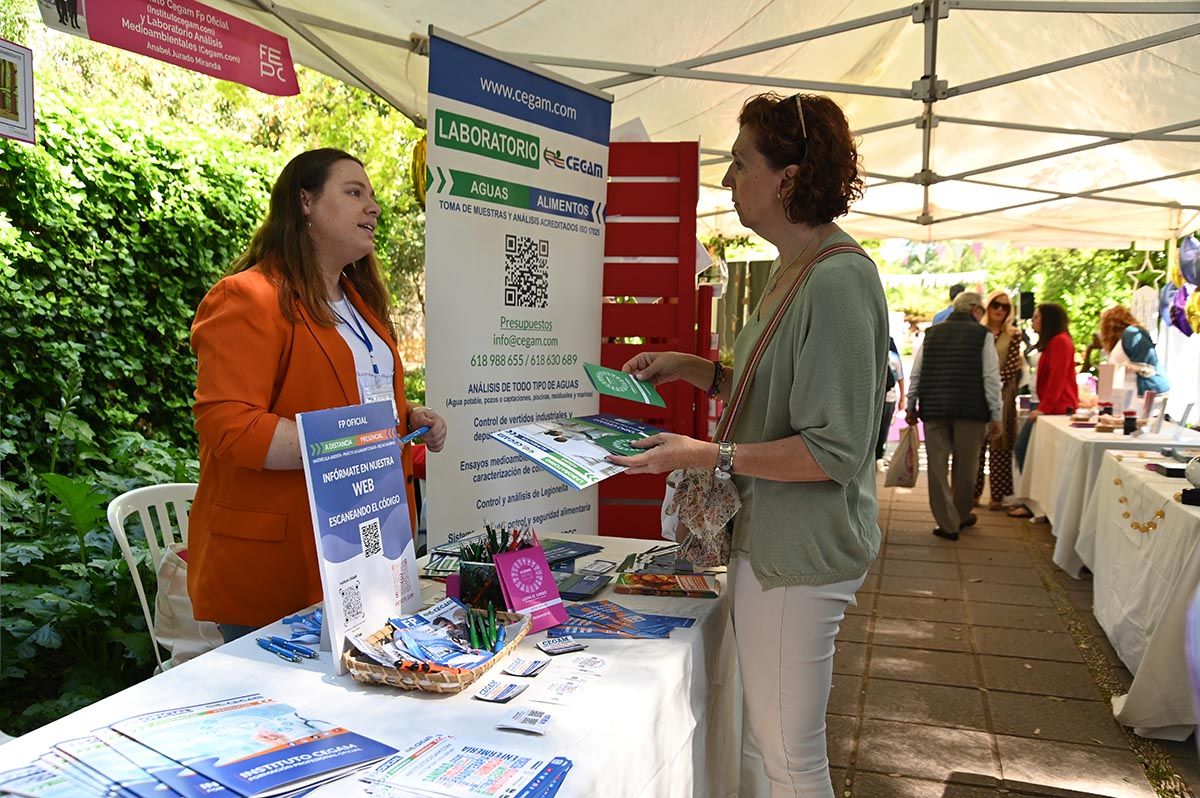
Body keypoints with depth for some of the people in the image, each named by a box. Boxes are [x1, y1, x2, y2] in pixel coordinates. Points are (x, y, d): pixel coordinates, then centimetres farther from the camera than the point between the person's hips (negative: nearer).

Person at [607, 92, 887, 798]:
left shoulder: (837, 279, -20)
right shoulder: (796, 270, 12)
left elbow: (832, 451, -22)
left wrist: (709, 456, -24)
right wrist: (694, 369, 11)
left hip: (798, 553, -10)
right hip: (772, 539, 10)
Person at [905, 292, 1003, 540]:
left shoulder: (932, 333, 9)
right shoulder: (981, 334, -1)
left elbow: (915, 374, 8)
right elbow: (991, 377, -5)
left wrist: (911, 407, 16)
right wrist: (996, 416, -2)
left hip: (934, 408, 2)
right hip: (970, 410, -2)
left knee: (938, 466, 5)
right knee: (965, 465, 13)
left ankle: (948, 524, 6)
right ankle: (962, 516, 29)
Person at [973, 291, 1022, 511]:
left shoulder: (1013, 336, 6)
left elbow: (1011, 367, -2)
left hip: (1001, 396, -1)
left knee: (999, 444, -1)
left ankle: (997, 495, 4)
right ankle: (974, 491, 9)